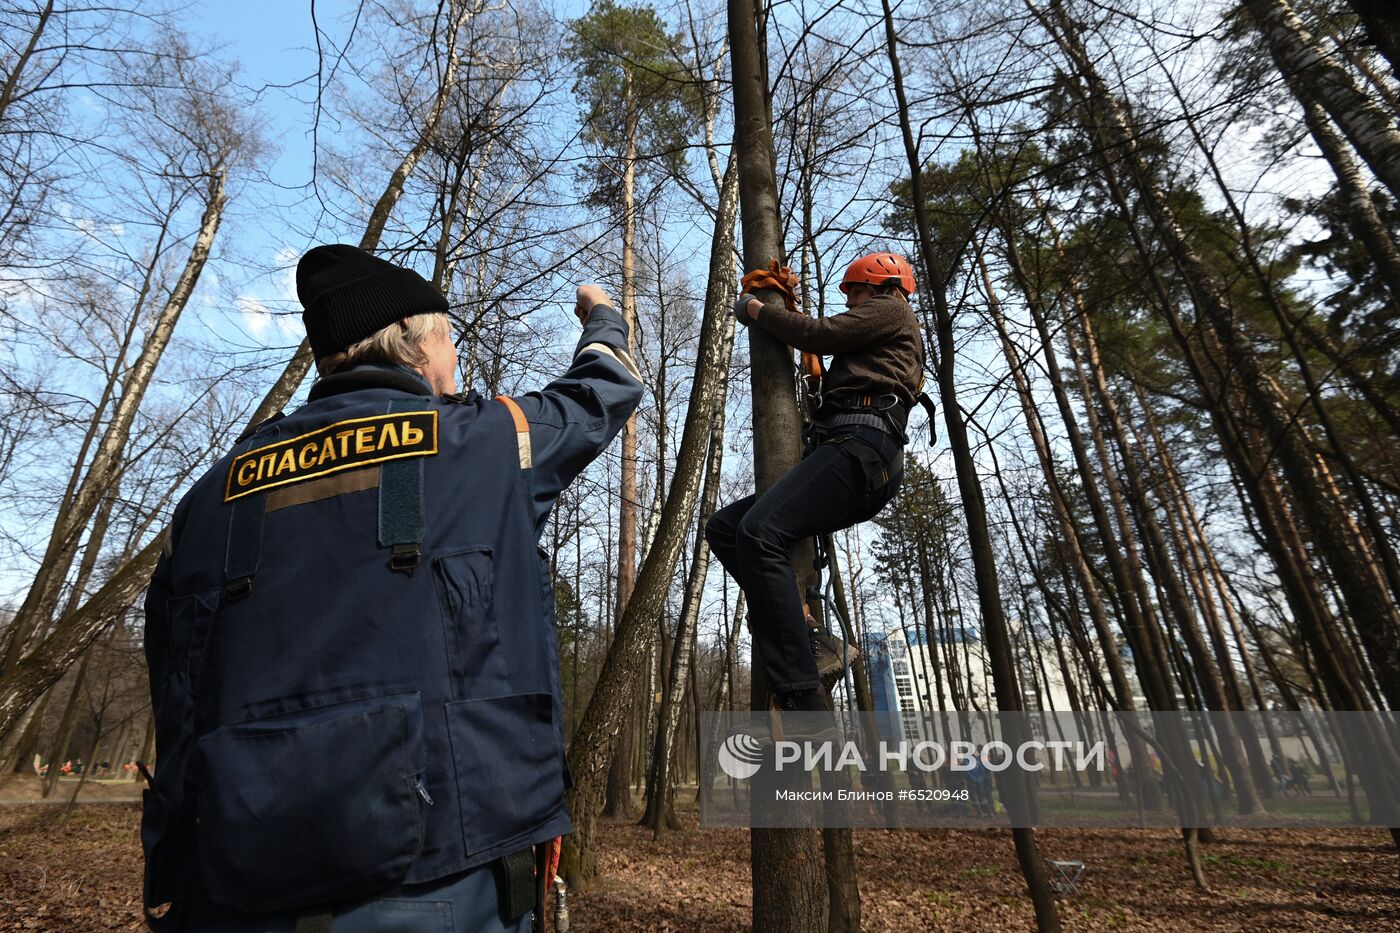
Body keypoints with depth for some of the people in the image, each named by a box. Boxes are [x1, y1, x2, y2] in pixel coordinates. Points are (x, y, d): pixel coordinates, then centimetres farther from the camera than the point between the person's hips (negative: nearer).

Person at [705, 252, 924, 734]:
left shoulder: (891, 311, 15)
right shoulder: (878, 346, 41)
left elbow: (819, 334, 0)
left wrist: (757, 310, 14)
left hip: (859, 444, -10)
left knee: (758, 533, -31)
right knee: (723, 526, 2)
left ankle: (803, 705, -34)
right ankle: (809, 644, -11)